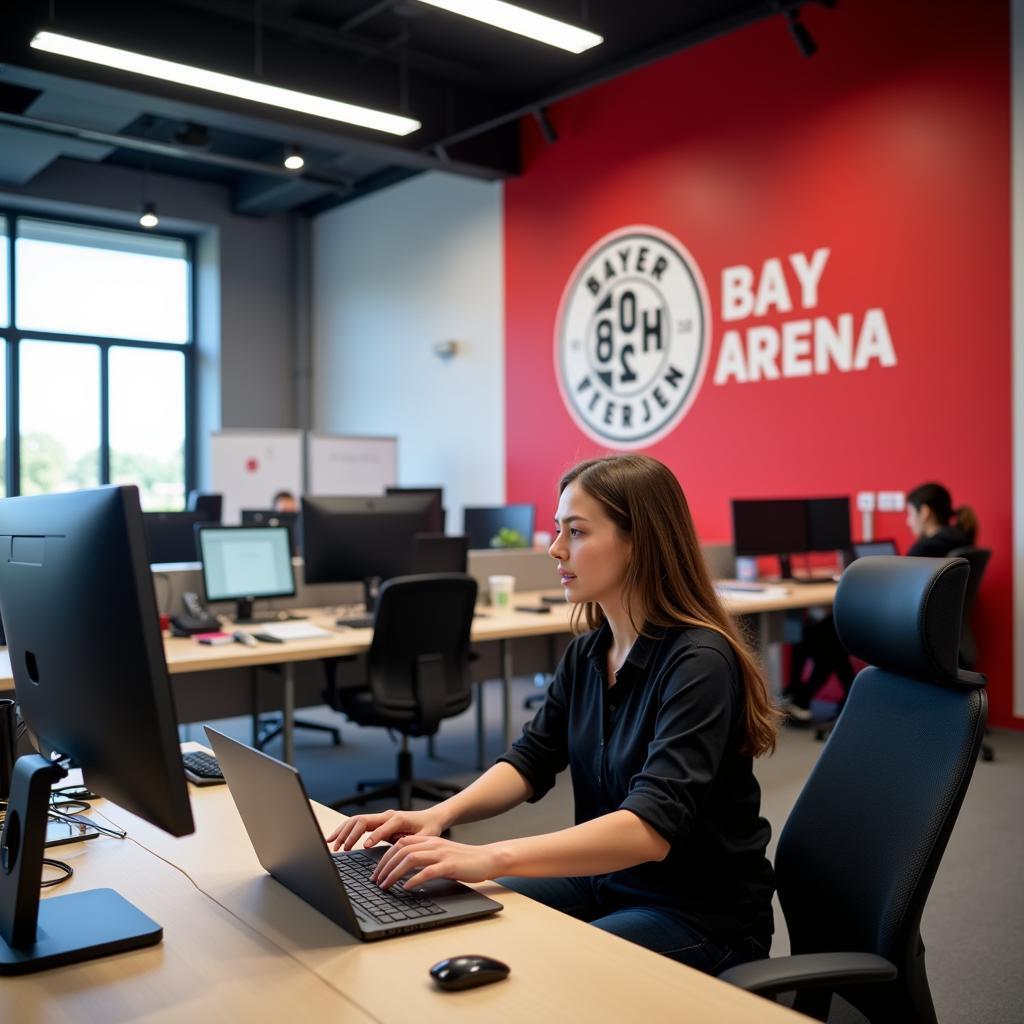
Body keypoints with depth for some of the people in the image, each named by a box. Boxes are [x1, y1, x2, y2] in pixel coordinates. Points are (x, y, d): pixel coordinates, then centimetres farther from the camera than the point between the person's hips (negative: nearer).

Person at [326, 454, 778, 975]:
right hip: (604, 880, 7)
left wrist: (490, 859, -42)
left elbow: (651, 826, -33)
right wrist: (440, 814, -13)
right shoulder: (588, 651, 2)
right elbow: (531, 760, 6)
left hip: (702, 915, -7)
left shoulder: (698, 661, -23)